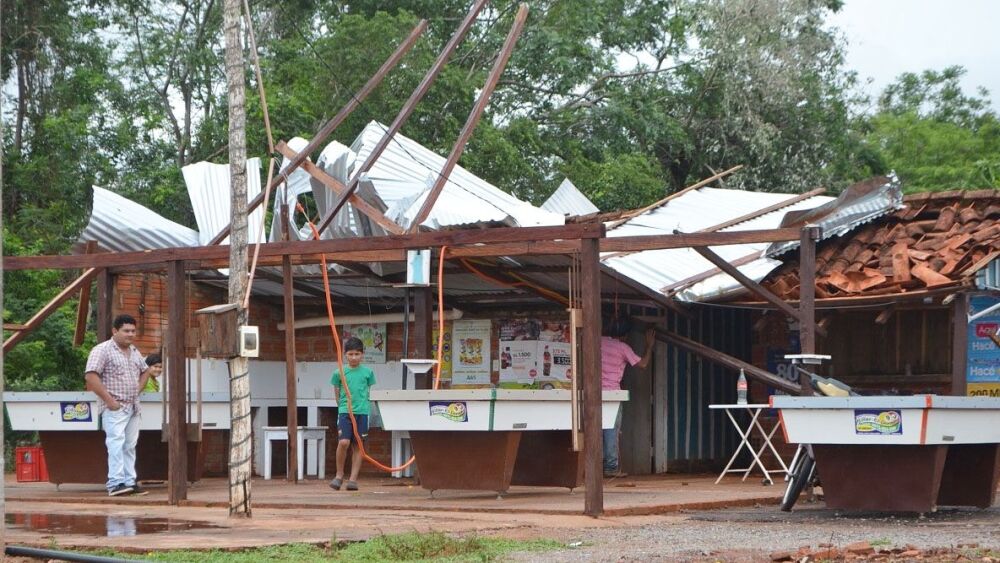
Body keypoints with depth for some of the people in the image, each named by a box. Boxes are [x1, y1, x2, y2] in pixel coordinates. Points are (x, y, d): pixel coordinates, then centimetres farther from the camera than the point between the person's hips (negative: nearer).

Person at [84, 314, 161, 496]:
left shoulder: (135, 352, 17)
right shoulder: (102, 350, -7)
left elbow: (144, 371, 33)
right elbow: (91, 376, -16)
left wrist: (138, 389, 13)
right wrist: (109, 399, -18)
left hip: (133, 407, 8)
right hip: (115, 408, -8)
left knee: (130, 445, 8)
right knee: (116, 442, -16)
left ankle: (129, 482, 11)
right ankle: (115, 483, -21)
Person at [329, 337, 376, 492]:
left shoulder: (367, 372, 6)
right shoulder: (339, 373, 4)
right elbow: (337, 394, 13)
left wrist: (362, 406, 12)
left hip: (362, 412, 1)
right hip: (344, 411, -1)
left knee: (357, 445, 2)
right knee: (343, 442, -15)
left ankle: (353, 479, 7)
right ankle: (339, 475, 3)